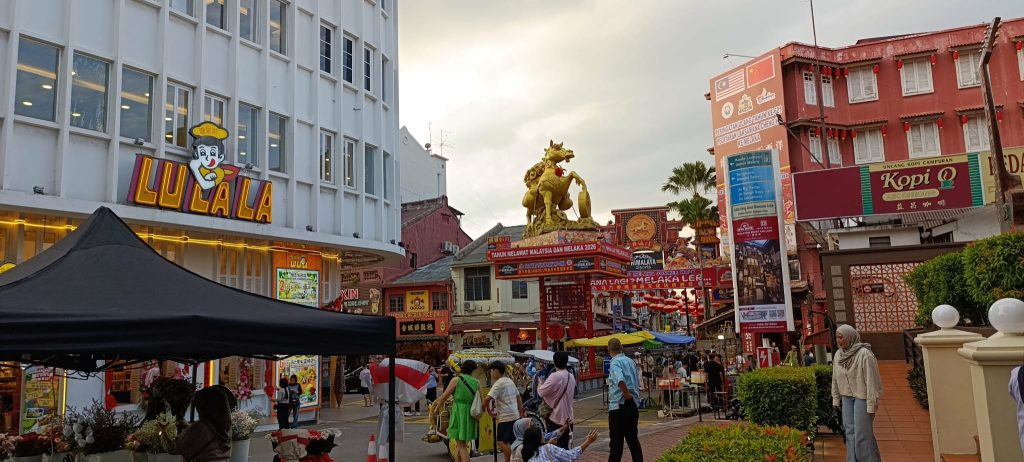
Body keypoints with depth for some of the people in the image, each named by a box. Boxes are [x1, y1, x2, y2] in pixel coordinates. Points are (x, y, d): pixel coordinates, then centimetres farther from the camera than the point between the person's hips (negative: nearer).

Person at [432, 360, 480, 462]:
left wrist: (437, 408, 13)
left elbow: (444, 396, -2)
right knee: (461, 442, 20)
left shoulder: (456, 379, -4)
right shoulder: (476, 382, 6)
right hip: (471, 414, 5)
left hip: (459, 412, -4)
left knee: (461, 445, -4)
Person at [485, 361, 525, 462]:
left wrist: (489, 411, -7)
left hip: (506, 417, -9)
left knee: (501, 442, -8)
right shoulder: (510, 381, 13)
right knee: (507, 442, 14)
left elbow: (487, 399, -23)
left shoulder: (498, 383, -14)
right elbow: (518, 396, 21)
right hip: (514, 415, 9)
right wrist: (521, 409, 29)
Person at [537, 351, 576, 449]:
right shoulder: (571, 377, 6)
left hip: (556, 417, -7)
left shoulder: (555, 376, -18)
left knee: (556, 446, -1)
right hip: (567, 417, 7)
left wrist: (540, 384, 5)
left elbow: (541, 392, -15)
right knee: (564, 446, 13)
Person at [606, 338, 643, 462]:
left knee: (616, 442, -1)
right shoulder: (630, 361, 11)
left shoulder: (615, 363, -11)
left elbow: (621, 381, -30)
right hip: (633, 405, 7)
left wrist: (628, 397, -19)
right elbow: (637, 383, 17)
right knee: (633, 439, 14)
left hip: (618, 406, -7)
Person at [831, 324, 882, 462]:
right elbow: (835, 378, 10)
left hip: (862, 396, -6)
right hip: (847, 397, 6)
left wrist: (872, 403, -16)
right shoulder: (839, 355, 3)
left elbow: (871, 379, -16)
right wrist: (836, 398, 10)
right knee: (850, 430, 7)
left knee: (862, 432, -3)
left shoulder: (864, 354, -17)